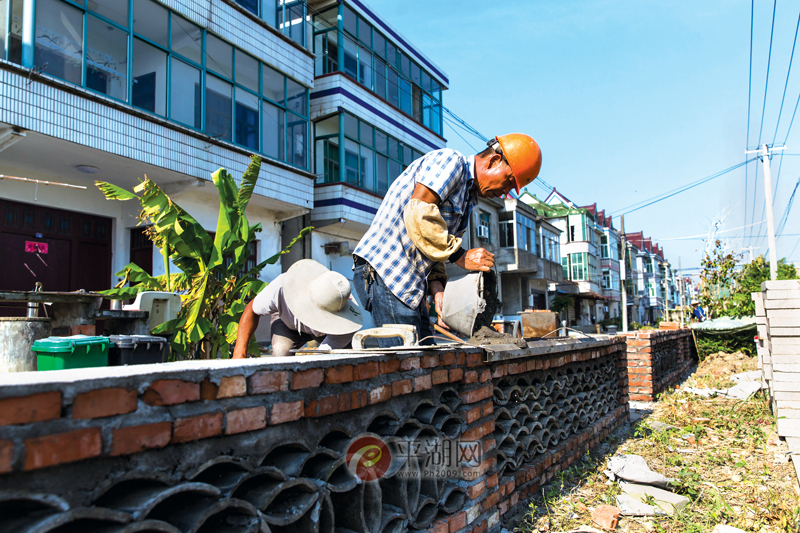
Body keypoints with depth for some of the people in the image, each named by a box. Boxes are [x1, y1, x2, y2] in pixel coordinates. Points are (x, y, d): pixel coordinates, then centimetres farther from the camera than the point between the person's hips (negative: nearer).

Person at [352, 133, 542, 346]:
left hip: (408, 285, 10)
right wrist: (461, 256, -16)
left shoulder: (467, 200, 22)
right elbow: (418, 213, -21)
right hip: (383, 271, -10)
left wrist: (436, 288, -2)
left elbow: (434, 251, 17)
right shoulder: (449, 160, -6)